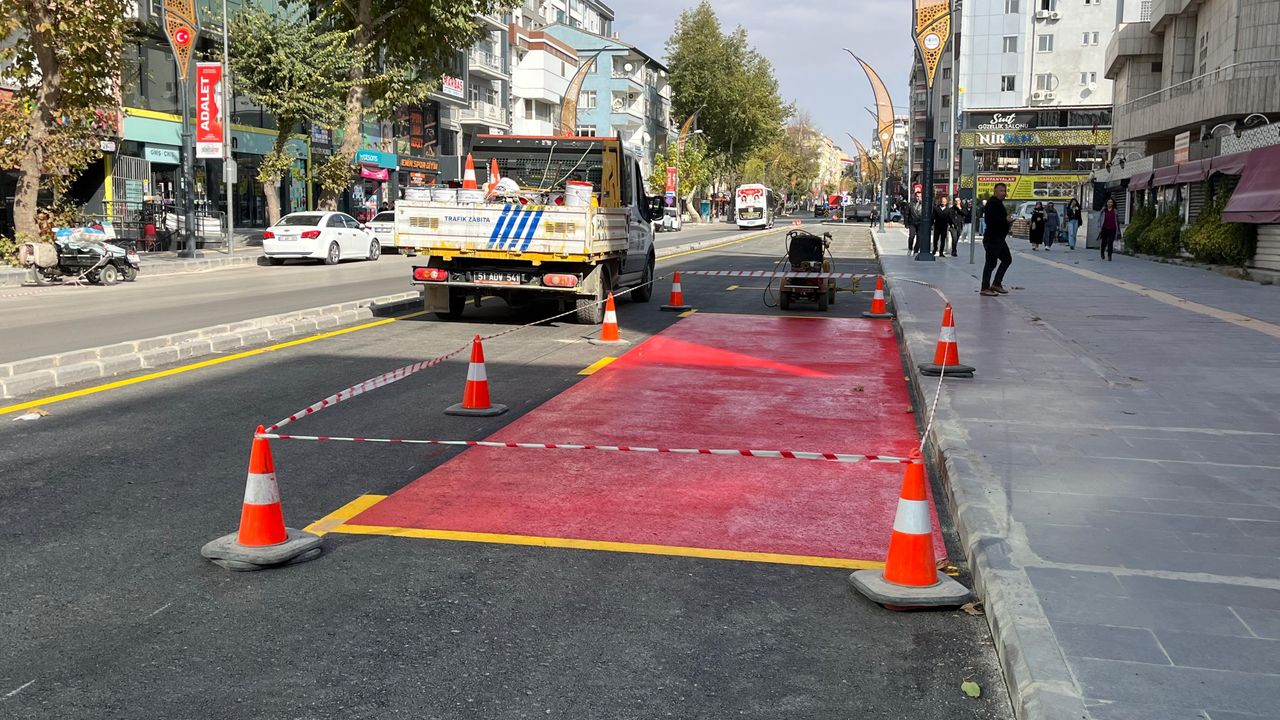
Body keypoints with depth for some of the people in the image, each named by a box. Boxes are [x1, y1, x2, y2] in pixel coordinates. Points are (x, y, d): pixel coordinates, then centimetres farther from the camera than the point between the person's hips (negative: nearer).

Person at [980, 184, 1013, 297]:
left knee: (1007, 260, 14)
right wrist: (1006, 220, -19)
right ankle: (985, 288, 0)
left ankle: (996, 284, 18)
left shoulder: (998, 203, 18)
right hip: (992, 239, -11)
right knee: (991, 262, -6)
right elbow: (992, 219, -26)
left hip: (999, 239, 11)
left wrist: (1007, 221, 10)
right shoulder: (992, 203, -15)